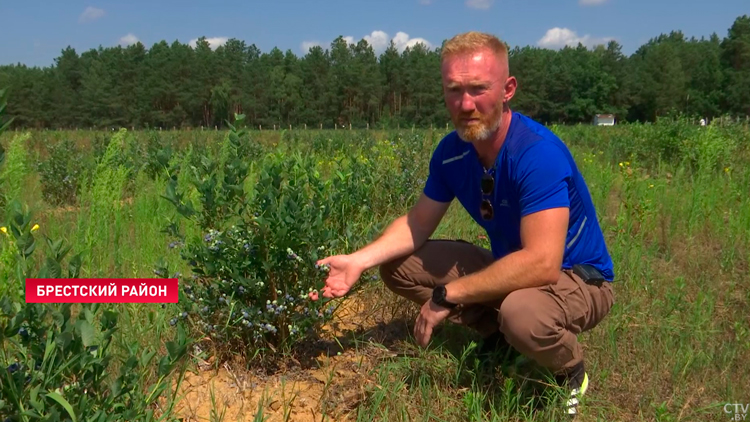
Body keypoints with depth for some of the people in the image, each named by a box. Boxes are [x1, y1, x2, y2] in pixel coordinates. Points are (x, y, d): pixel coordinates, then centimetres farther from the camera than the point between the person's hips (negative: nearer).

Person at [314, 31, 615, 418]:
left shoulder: (538, 153, -31)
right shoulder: (451, 151, -9)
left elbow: (542, 264, -38)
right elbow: (417, 223, 2)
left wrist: (447, 296, -31)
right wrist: (358, 261, -14)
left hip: (577, 277, -6)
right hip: (508, 268, 7)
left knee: (522, 313, -41)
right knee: (396, 265, -2)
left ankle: (570, 371, -4)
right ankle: (499, 333, 9)